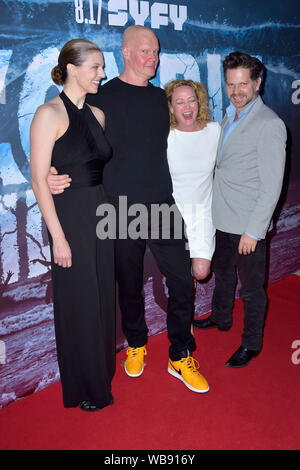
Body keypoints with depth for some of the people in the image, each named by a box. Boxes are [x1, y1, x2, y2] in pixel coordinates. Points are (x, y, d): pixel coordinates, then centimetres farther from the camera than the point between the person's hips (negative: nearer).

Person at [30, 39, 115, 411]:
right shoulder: (49, 114, -11)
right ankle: (84, 387, 27)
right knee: (79, 301, 5)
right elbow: (39, 181, -15)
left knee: (102, 295, 16)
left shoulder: (97, 114, 10)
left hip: (102, 214, 7)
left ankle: (102, 369, 38)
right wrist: (58, 237, -17)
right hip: (70, 217, -6)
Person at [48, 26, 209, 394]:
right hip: (121, 211, -3)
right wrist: (53, 177, -21)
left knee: (182, 281, 1)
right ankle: (136, 344, 36)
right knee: (129, 285, 11)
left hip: (162, 208, 4)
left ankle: (180, 357, 19)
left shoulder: (160, 97, 12)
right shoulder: (102, 97, -3)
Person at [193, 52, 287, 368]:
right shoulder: (230, 117, 9)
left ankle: (251, 343, 27)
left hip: (248, 224, -8)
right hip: (224, 218, 8)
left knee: (251, 287, 7)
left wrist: (253, 231, -20)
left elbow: (271, 187, -19)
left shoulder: (270, 125, -17)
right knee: (222, 271, 25)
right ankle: (221, 317, 48)